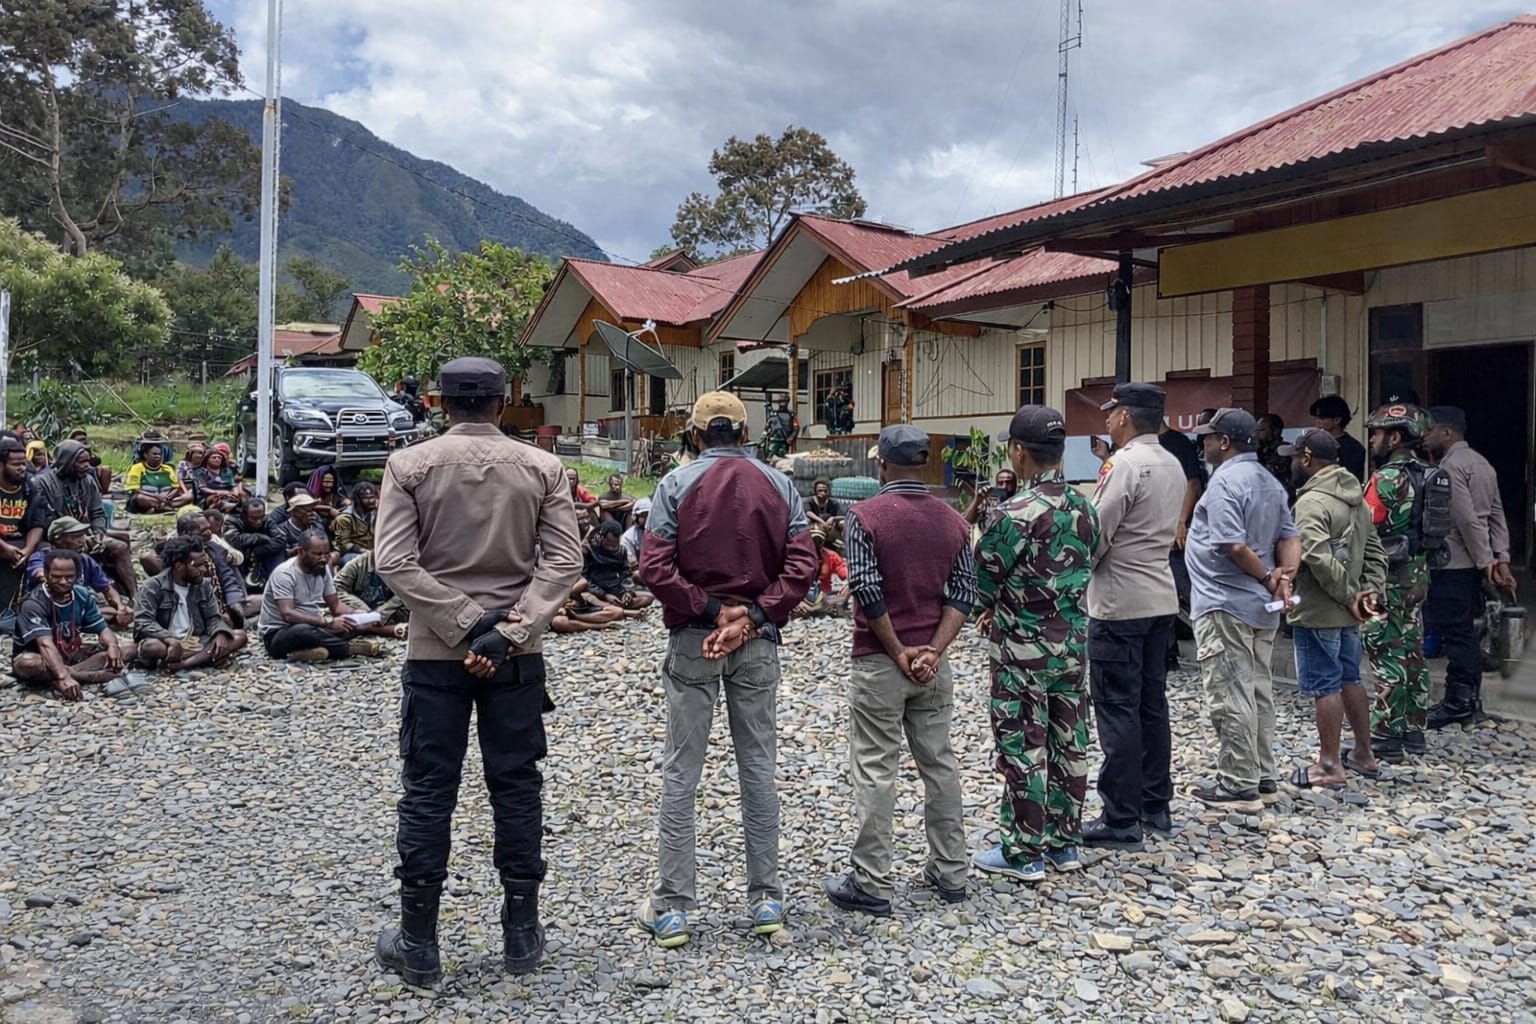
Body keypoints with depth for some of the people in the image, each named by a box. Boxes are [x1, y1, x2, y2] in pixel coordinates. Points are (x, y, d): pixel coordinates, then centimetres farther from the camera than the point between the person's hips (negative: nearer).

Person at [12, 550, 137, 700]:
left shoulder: (82, 596, -4)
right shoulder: (34, 604, -22)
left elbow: (102, 628, -3)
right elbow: (46, 644, -36)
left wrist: (112, 646, -29)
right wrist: (64, 676, -52)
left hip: (73, 656, 6)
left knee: (128, 647, -10)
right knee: (25, 663, -41)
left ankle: (72, 674, -29)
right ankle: (100, 676, -38)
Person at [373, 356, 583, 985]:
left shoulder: (409, 465, -3)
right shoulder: (542, 468, -1)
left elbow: (395, 562, -11)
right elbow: (564, 560, -9)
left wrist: (468, 624, -12)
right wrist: (508, 631, -13)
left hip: (434, 651, -1)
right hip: (517, 653, 1)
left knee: (427, 792, 7)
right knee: (516, 786, 10)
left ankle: (417, 943, 16)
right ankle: (521, 934, 19)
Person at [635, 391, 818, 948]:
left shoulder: (677, 483, -5)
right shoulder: (778, 485, 3)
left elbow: (654, 567, -14)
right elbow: (802, 564, -7)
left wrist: (709, 611, -9)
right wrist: (753, 617, -11)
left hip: (692, 639, -2)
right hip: (757, 643, 2)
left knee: (681, 771, 5)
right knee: (758, 766, 11)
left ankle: (672, 908, 11)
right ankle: (766, 899, 18)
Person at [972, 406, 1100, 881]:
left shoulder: (1016, 512, -20)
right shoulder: (1085, 508, 4)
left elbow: (983, 579, -13)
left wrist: (991, 610, 10)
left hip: (1023, 648, -7)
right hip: (1073, 641, 7)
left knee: (1024, 748, 3)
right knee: (1069, 743, 14)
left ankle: (1023, 852, 13)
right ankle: (1064, 842, 26)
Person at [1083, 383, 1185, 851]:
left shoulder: (1124, 463, -16)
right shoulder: (1172, 465, 12)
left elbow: (1094, 534, -18)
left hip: (1119, 602, -9)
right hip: (1161, 598, 9)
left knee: (1118, 711, -4)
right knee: (1152, 703, 15)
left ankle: (1122, 821, 1)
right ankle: (1155, 806, 23)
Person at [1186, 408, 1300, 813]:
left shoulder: (1225, 481, -16)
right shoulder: (1271, 483, 14)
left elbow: (1233, 546, -24)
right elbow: (1289, 537, 9)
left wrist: (1268, 578, -11)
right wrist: (1285, 575, -6)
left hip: (1225, 605, -10)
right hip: (1262, 606, 10)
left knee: (1230, 697, -4)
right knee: (1259, 692, 15)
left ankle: (1238, 786, 1)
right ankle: (1263, 778, 23)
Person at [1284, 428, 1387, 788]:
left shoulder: (1312, 502, -18)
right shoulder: (1357, 499, 12)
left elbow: (1320, 559, -29)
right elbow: (1375, 552, 13)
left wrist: (1349, 596, -19)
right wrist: (1370, 591, 3)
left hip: (1317, 612, -9)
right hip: (1347, 612, 9)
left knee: (1325, 686, -1)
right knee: (1350, 680, 19)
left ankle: (1329, 766, 7)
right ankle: (1364, 754, 29)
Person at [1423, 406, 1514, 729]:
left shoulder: (1450, 467, -14)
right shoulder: (1480, 462, 15)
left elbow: (1467, 519, -20)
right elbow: (1497, 515, 11)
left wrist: (1486, 560, -14)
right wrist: (1501, 559, 8)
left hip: (1451, 565, -9)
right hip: (1472, 564, 9)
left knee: (1454, 633, -3)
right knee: (1465, 632, 14)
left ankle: (1458, 703, 2)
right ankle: (1470, 699, 20)